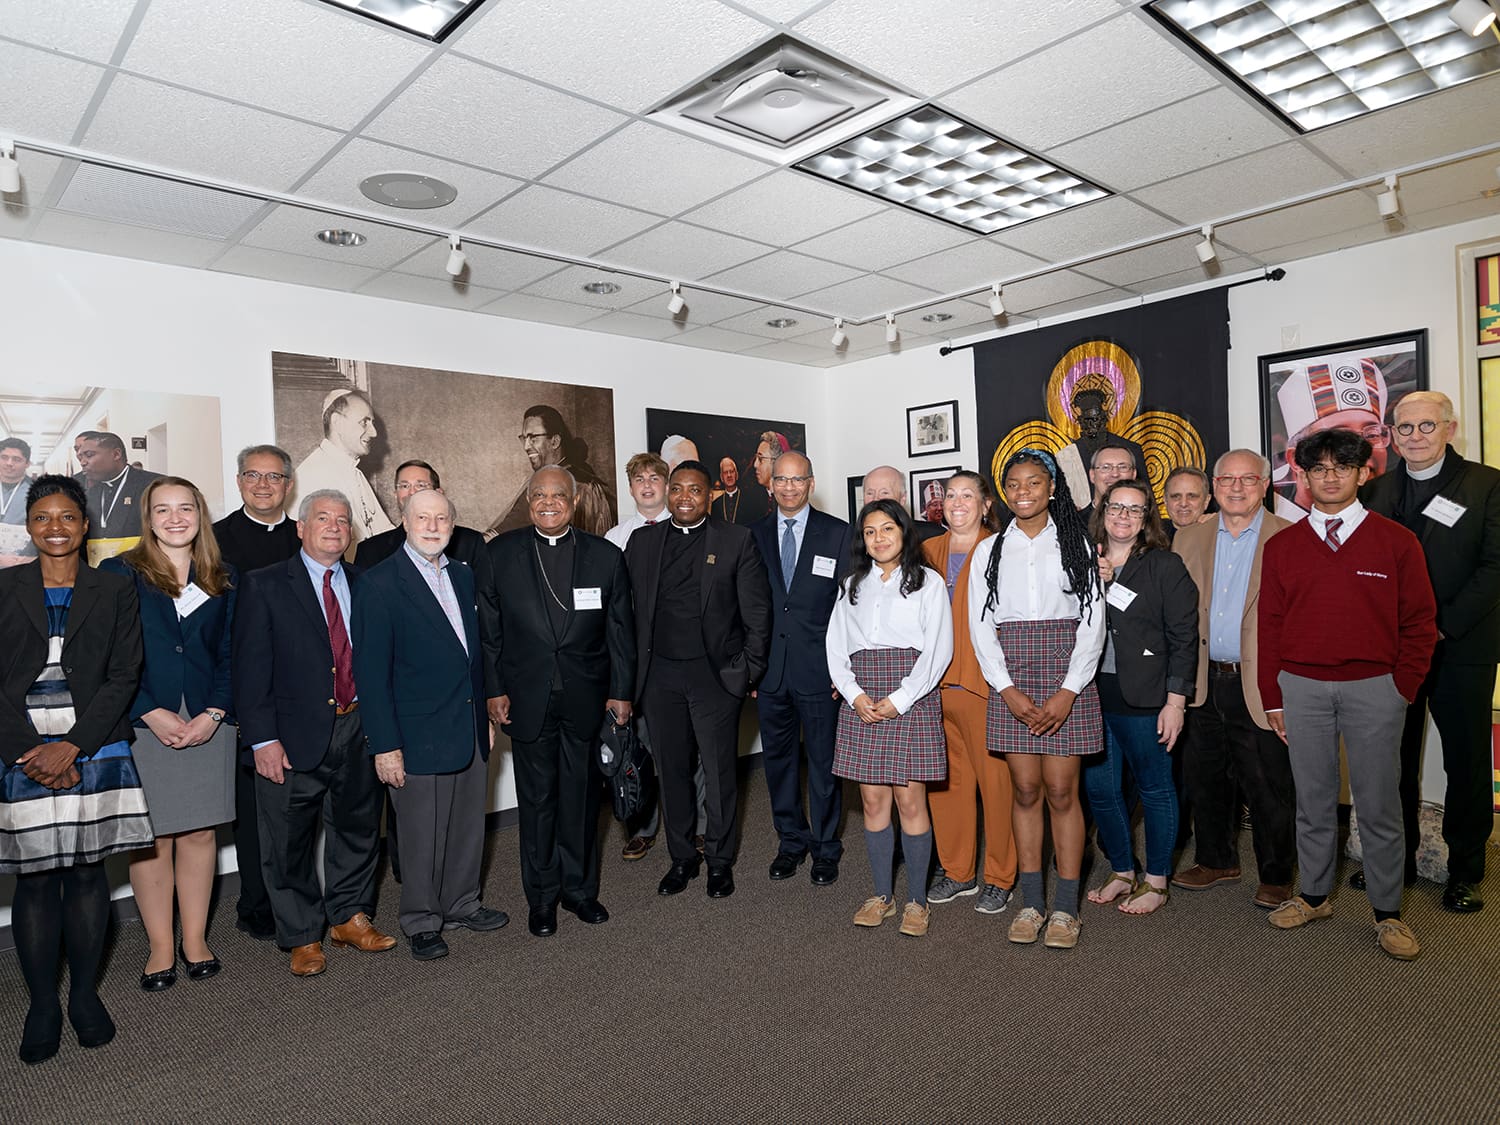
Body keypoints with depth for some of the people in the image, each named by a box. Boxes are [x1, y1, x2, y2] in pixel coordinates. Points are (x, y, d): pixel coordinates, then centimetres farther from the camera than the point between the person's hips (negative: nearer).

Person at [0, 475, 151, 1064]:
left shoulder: (115, 591, 5)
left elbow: (123, 676, -1)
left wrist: (71, 745, -11)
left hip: (93, 750, 0)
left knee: (88, 872, 7)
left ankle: (85, 995, 22)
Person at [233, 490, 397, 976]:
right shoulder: (264, 586, -4)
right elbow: (251, 668, -8)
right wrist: (262, 739, -13)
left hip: (357, 729, 4)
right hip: (296, 735, -4)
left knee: (358, 827, 16)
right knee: (291, 842, 8)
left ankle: (349, 917, 36)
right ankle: (301, 937, 26)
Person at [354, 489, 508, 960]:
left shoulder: (463, 575, 10)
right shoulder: (380, 583, -10)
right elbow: (371, 671, -12)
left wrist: (485, 714, 14)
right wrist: (384, 745, -15)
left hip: (470, 730, 6)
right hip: (420, 735, -6)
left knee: (469, 825, 16)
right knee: (422, 834, 6)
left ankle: (461, 904, 35)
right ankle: (421, 922, 25)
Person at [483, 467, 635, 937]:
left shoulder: (606, 557, 1)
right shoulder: (499, 553, 0)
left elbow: (621, 631, 3)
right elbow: (489, 629, 2)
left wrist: (621, 692, 1)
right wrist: (494, 690, -3)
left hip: (586, 698, 1)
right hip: (527, 698, 0)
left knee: (581, 794, 11)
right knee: (537, 797, 9)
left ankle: (579, 888, 29)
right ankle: (542, 896, 26)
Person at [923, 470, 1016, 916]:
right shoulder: (929, 552, 14)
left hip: (985, 683, -5)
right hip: (936, 684, 5)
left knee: (995, 779, 2)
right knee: (946, 779, 11)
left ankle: (1000, 877, 18)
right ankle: (957, 870, 26)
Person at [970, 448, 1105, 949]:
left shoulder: (1076, 545, 4)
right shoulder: (989, 550, 8)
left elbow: (1092, 621, 0)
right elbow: (980, 624, 4)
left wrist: (1068, 691, -10)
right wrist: (1008, 690, -7)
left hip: (1066, 681, -1)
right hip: (1010, 683, 2)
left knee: (1061, 792, 0)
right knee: (1025, 790, 5)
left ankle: (1066, 907, 12)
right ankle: (1031, 902, 16)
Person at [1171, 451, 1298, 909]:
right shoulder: (1188, 539, 8)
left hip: (1261, 686, -4)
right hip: (1206, 683, 4)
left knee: (1269, 786, 6)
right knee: (1204, 778, 16)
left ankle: (1276, 876, 25)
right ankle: (1216, 860, 35)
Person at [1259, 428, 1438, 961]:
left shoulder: (1396, 542, 2)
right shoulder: (1282, 547, 5)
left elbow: (1419, 621, 4)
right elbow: (1270, 626, 6)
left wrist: (1403, 688, -3)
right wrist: (1273, 698, 3)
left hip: (1374, 689, -1)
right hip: (1302, 688, 1)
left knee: (1379, 804, 5)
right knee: (1313, 800, 10)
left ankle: (1387, 913, 20)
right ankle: (1314, 895, 25)